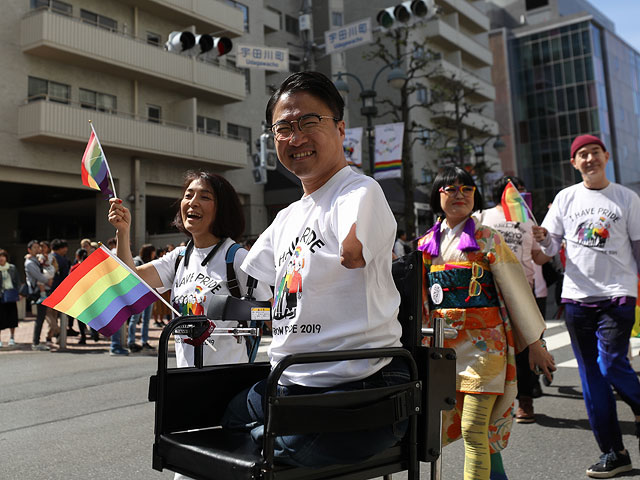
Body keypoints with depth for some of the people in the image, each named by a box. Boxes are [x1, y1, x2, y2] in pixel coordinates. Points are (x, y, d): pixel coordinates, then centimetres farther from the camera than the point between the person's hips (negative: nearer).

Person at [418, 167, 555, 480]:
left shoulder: (487, 239, 0)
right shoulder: (426, 244, 10)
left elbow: (516, 290, 0)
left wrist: (534, 343, -1)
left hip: (483, 343, -4)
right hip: (443, 345, 4)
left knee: (473, 430, -8)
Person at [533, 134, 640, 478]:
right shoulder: (566, 198, 9)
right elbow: (552, 247, 9)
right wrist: (543, 238, -13)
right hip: (577, 296, 3)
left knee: (611, 365, -15)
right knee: (591, 377, 5)